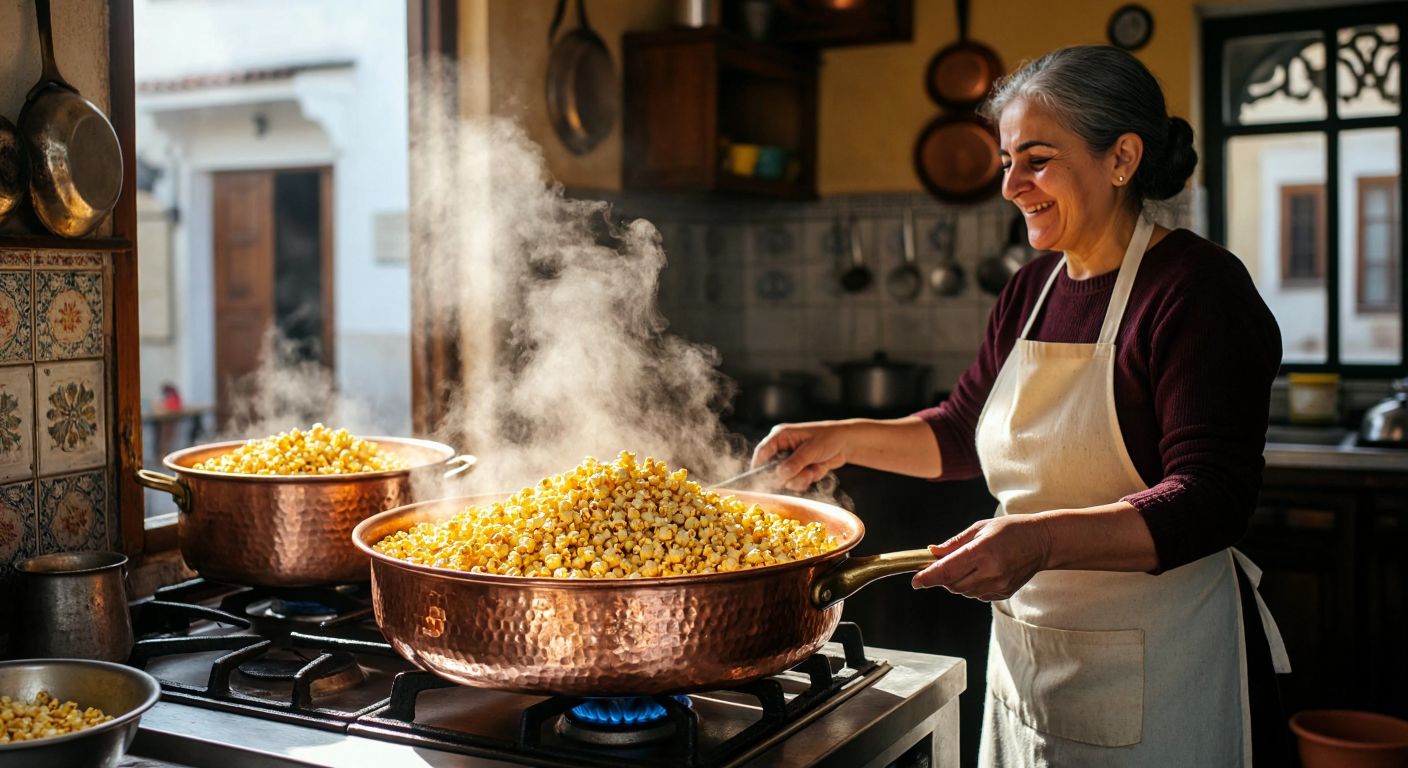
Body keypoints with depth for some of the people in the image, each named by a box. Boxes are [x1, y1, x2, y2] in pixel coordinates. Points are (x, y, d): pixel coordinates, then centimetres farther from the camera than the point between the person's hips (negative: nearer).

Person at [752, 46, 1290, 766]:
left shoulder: (1198, 287, -15)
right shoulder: (1031, 289, 8)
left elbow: (1209, 501, -23)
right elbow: (963, 431, 20)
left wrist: (1045, 539, -37)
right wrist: (845, 439, 5)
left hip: (1154, 681, -7)